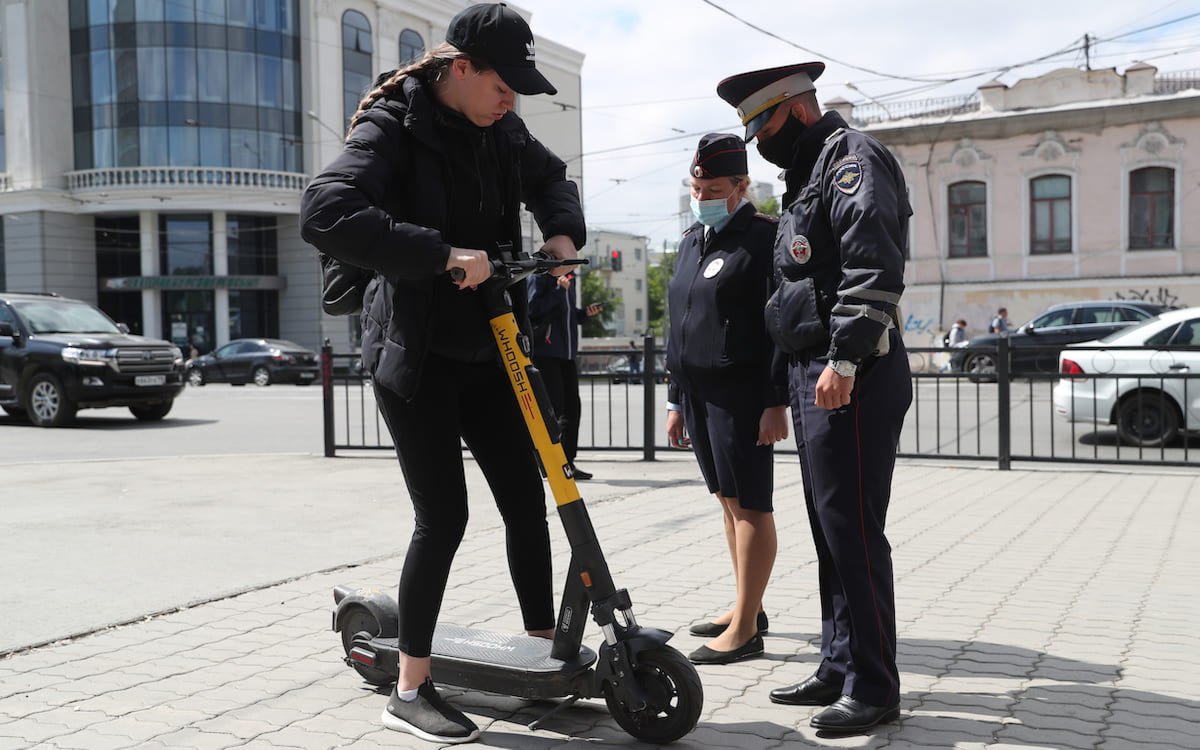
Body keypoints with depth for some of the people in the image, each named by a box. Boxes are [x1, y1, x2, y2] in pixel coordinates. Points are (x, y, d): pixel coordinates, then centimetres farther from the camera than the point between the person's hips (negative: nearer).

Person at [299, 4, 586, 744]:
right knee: (444, 516, -6)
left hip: (486, 350, 7)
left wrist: (564, 232, 3)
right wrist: (444, 253, -33)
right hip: (415, 354, -7)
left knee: (527, 499, 8)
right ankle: (411, 691, 10)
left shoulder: (501, 130, 5)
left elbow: (549, 176, 25)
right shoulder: (394, 128, -15)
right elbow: (324, 215, -31)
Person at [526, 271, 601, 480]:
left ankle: (568, 462, 15)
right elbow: (532, 309, -17)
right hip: (545, 351, -8)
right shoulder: (541, 276, -7)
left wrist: (585, 313, 7)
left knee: (572, 407, 8)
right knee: (553, 407, -7)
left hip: (566, 351, 8)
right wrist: (558, 290, -18)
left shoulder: (569, 277, 17)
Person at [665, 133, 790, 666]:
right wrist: (675, 399, 19)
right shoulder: (691, 242, 17)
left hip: (742, 393, -8)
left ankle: (745, 631, -1)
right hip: (698, 393, 8)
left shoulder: (763, 238, -8)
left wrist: (776, 401, -18)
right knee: (728, 501, 15)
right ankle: (747, 607, 26)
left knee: (750, 505, -5)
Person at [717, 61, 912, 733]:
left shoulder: (853, 159, -7)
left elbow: (875, 268, -20)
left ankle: (873, 688, 1)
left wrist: (844, 361, -26)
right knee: (830, 527, 13)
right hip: (815, 374, 10)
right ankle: (841, 667, 23)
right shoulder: (812, 173, 24)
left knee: (852, 528, -8)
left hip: (852, 379, -10)